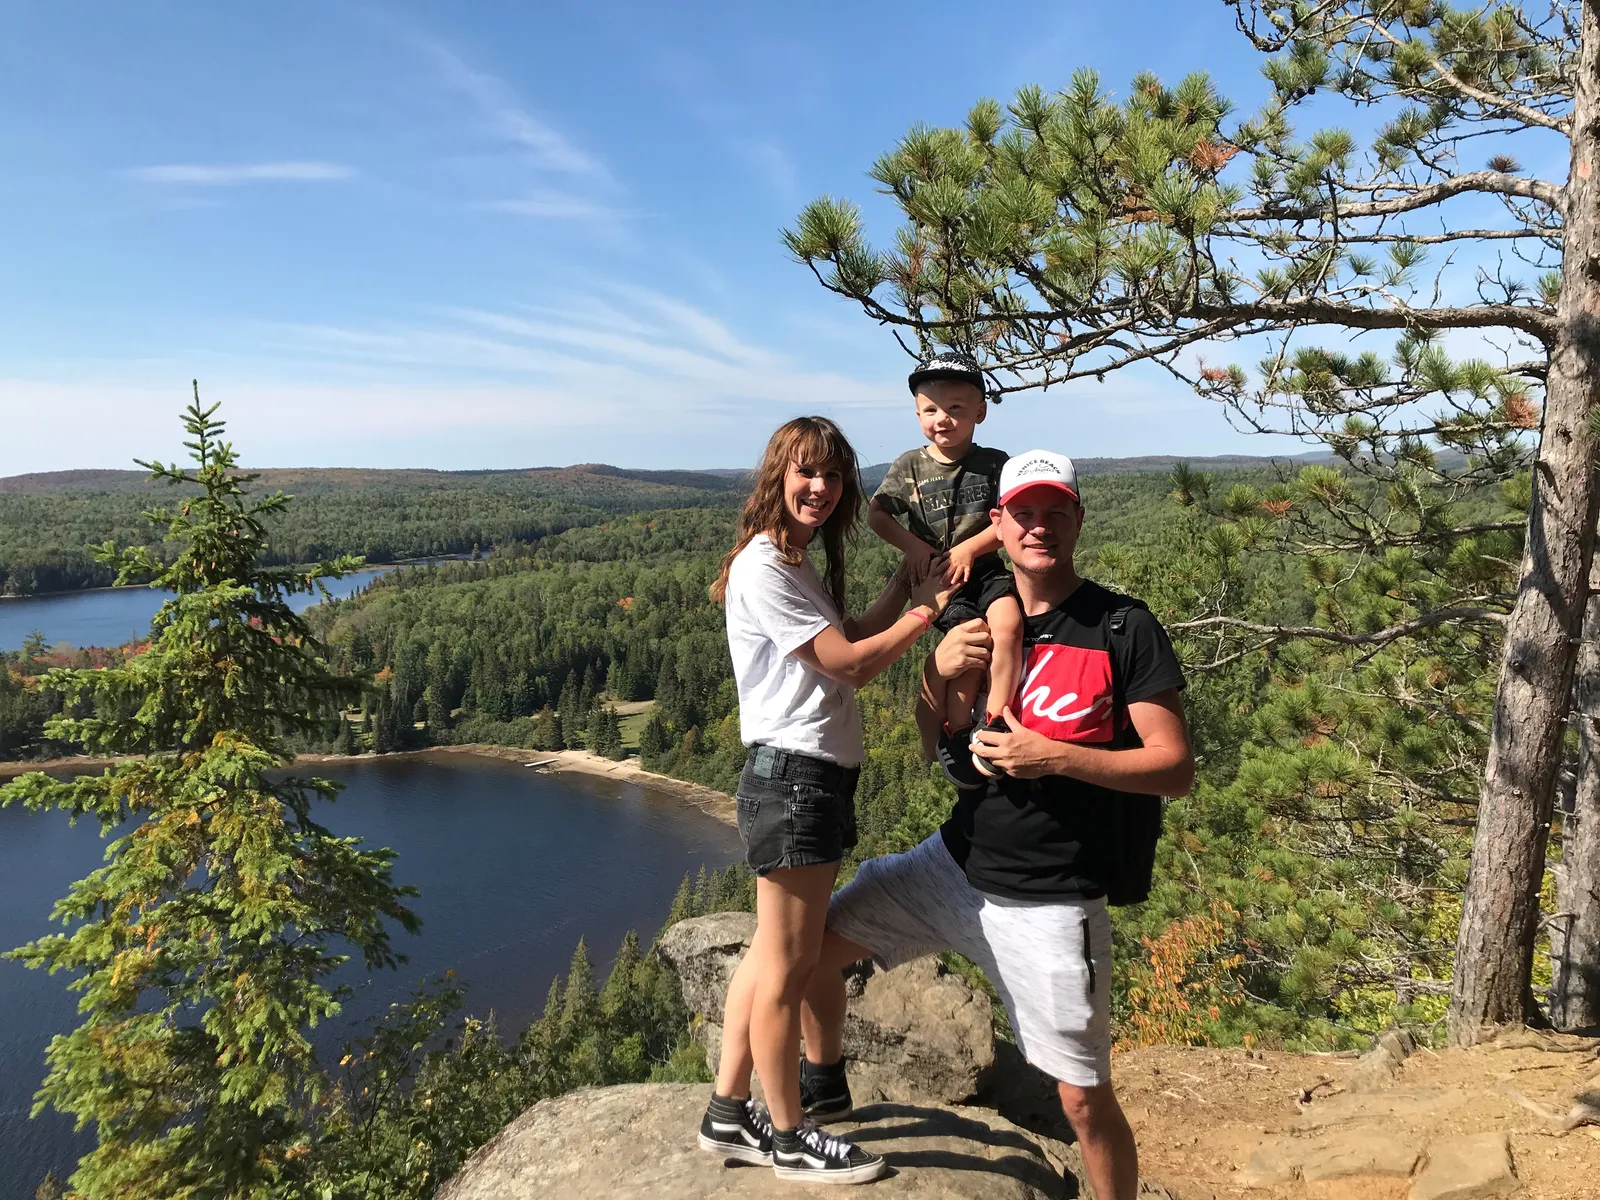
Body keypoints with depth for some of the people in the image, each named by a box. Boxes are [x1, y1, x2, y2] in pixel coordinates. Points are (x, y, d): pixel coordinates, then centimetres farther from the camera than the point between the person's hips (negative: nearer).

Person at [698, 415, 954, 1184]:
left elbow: (845, 652, 14)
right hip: (793, 779, -10)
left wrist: (903, 589, 11)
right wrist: (924, 613, -3)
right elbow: (847, 661, -15)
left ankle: (728, 1115, 29)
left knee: (773, 957, 16)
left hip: (818, 779, 10)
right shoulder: (763, 567, -13)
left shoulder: (799, 566, 18)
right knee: (789, 968, 3)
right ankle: (789, 1140, 20)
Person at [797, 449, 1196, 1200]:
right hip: (953, 863, 5)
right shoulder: (983, 618, 4)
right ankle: (824, 1085, 33)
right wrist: (936, 670, -10)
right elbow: (935, 742, 11)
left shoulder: (1123, 629, -11)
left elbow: (1175, 768, -13)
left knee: (1083, 1099, 3)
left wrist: (1054, 756, -24)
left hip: (1048, 903, -5)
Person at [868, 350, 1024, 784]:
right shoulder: (910, 466, 6)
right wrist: (912, 545, -13)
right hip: (936, 577, -1)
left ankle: (993, 725, -18)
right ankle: (955, 735, -3)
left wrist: (970, 548, -15)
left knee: (1008, 622, -29)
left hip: (985, 568, 1)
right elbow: (875, 513, 1)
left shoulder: (994, 463, 5)